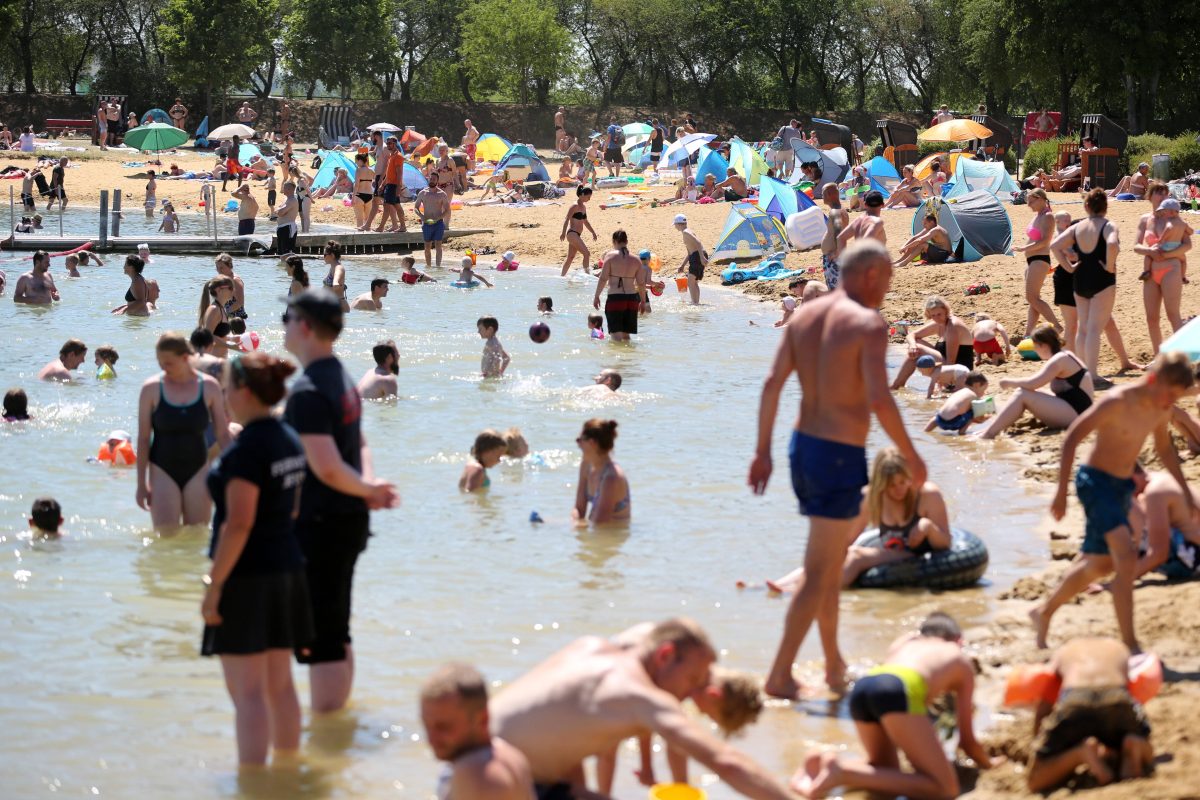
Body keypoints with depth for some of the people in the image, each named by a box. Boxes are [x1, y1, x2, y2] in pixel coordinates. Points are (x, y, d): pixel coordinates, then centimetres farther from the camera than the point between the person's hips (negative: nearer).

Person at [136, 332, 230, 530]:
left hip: (197, 469, 1)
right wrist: (141, 484, -2)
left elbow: (222, 434, 6)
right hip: (163, 471, -1)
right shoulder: (152, 389, -4)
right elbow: (143, 439, 0)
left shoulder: (209, 387, -1)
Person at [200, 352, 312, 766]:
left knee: (247, 692, -7)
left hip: (247, 576, -9)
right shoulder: (289, 440, 10)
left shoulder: (245, 449, -18)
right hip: (288, 569, 9)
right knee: (279, 684, 16)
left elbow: (239, 523, -22)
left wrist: (214, 584, -19)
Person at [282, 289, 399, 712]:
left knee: (319, 641, -3)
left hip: (319, 525, -10)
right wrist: (370, 485, 4)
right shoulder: (342, 379, 11)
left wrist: (367, 489, -10)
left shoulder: (307, 392, -21)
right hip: (350, 520, 10)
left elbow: (328, 469, -27)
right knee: (336, 633, 20)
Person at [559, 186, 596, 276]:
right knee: (586, 253, -15)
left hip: (577, 235, 9)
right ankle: (587, 274, -15)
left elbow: (585, 222, 27)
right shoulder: (575, 206, -12)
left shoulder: (583, 207, 15)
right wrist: (563, 233, -28)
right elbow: (567, 220, -19)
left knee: (570, 258, 13)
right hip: (572, 234, -9)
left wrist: (593, 232, 30)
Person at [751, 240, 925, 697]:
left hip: (803, 448, 8)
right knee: (820, 574, 0)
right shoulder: (869, 324, -13)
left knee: (830, 562, 22)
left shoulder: (804, 316, 7)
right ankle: (780, 675, -1)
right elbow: (879, 401, -21)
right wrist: (910, 455, -10)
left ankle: (835, 666, 31)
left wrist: (763, 451, 7)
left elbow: (773, 383, 3)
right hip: (840, 455, -8)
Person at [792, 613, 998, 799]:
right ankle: (845, 773, -19)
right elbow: (966, 740, 28)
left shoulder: (902, 644, 40)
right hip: (899, 691, -6)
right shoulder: (961, 662, 29)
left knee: (887, 769, 29)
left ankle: (827, 762, 2)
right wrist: (988, 763, 47)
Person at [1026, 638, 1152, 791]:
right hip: (1117, 702, 2)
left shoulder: (1062, 652, 38)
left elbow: (1042, 711, 35)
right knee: (1145, 759, 32)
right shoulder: (1119, 648, 40)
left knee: (1035, 781, 9)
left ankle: (1083, 752, -18)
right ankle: (1132, 746, -6)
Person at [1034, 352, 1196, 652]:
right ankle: (1130, 646, -22)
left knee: (1099, 564, 19)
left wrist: (1186, 491, 20)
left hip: (1122, 486, 9)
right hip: (1097, 482, -9)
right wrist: (1061, 491, -22)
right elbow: (1072, 438, -20)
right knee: (1127, 559, -21)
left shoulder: (1162, 408, 0)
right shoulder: (1117, 402, -23)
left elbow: (1164, 449, 19)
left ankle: (1044, 612, 39)